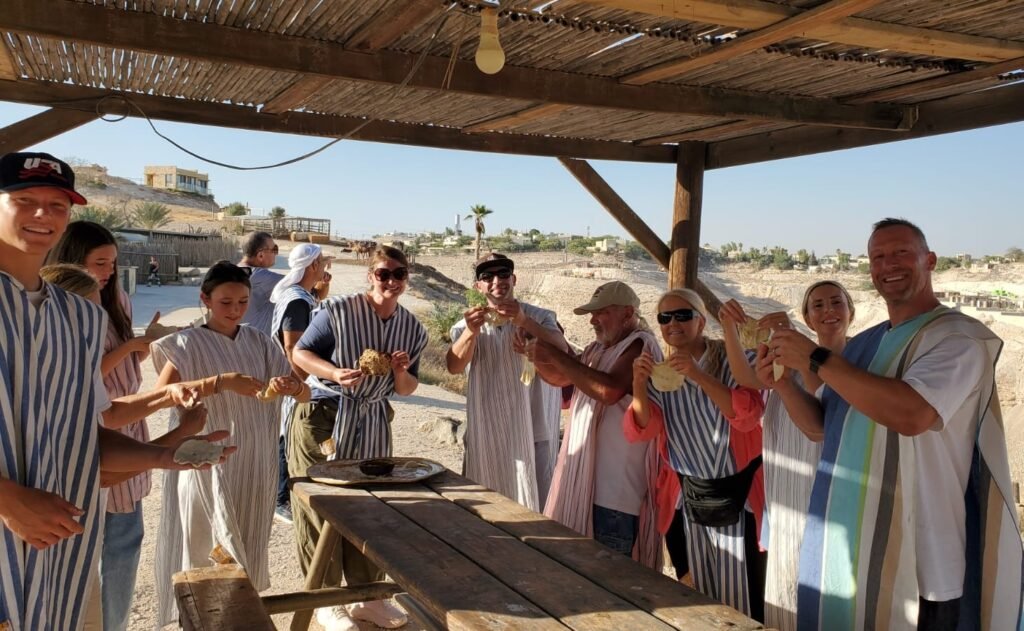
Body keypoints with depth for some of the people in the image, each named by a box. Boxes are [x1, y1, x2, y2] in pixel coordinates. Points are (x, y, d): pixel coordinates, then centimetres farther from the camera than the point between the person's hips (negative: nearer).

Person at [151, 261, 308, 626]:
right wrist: (221, 382, -29)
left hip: (253, 464, 4)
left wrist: (293, 387, -21)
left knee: (245, 545, 14)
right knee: (205, 546, 3)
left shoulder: (260, 343, 4)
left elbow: (305, 394, 3)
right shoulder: (188, 344, -6)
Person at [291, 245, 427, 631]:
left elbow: (406, 390, 8)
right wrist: (335, 373, -24)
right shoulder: (338, 311, -13)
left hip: (372, 425, 5)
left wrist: (401, 371, -14)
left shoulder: (413, 330, 2)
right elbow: (300, 353, -7)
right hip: (323, 417, -4)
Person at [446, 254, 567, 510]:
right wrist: (471, 332, -35)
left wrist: (524, 321, -33)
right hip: (486, 433, 1)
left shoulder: (539, 318, 2)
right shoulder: (468, 325, 3)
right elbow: (454, 366, -15)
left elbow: (562, 350, -17)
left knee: (532, 506, 4)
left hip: (532, 431, -1)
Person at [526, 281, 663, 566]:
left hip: (617, 488, -8)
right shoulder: (599, 348, 14)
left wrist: (556, 356, -22)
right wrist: (537, 357, 2)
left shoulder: (640, 345, -12)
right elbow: (559, 378, 24)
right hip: (587, 477, 8)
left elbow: (609, 390, -29)